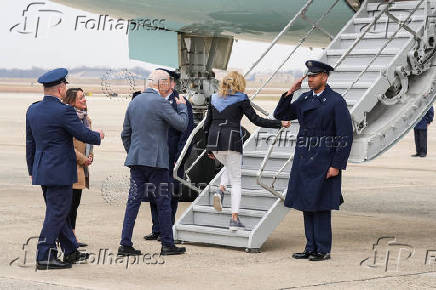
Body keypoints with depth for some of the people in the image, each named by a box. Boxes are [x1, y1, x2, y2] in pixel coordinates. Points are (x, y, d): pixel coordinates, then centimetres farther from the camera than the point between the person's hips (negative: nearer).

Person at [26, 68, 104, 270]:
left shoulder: (32, 110, 7)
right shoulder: (63, 111, -17)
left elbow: (29, 142, 14)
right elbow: (85, 135, -11)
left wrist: (32, 170, 22)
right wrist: (98, 135, 11)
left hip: (41, 170, 8)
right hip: (60, 171, -8)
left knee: (58, 211, 16)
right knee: (56, 212, -3)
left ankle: (71, 251, 27)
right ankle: (44, 257, -2)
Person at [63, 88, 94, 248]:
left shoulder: (85, 118, 16)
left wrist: (90, 156, 8)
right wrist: (83, 159, -12)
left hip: (82, 168, 9)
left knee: (75, 202, 11)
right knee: (71, 202, -6)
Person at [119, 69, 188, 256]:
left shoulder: (134, 102, 12)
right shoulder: (160, 102, -11)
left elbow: (125, 134, 17)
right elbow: (182, 124, -9)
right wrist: (182, 106, 7)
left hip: (136, 159, 7)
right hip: (156, 160, -7)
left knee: (133, 200, 6)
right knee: (163, 202, 2)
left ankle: (125, 244, 2)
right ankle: (167, 244, 7)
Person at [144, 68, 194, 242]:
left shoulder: (182, 104, -5)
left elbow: (187, 132, -9)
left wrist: (180, 158, -14)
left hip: (172, 158, -6)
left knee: (170, 195, -1)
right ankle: (157, 230, 15)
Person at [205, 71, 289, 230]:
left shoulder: (214, 98, 13)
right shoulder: (240, 99, -2)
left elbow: (207, 124, 15)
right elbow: (256, 120, -5)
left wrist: (209, 148, 22)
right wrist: (279, 123, 3)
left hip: (214, 141, 5)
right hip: (232, 142, -5)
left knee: (229, 167, 32)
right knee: (236, 181, 4)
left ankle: (220, 190, 4)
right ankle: (234, 219, -2)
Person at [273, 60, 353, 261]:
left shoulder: (336, 101, -9)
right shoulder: (304, 99, 11)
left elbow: (346, 136, -11)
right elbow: (280, 115, 14)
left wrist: (337, 165, -14)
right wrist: (290, 92, 1)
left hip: (323, 163, -7)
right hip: (303, 160, 7)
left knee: (320, 206, -4)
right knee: (306, 205, 9)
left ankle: (323, 250, 3)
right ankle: (311, 248, 16)